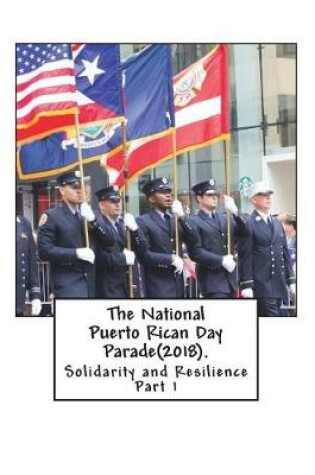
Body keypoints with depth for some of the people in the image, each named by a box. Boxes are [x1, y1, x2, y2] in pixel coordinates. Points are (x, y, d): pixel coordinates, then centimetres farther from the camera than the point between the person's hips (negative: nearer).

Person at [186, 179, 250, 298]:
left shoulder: (225, 219, 16)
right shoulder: (194, 222, -4)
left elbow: (245, 233, 4)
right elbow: (195, 252, -13)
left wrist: (235, 212, -9)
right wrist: (221, 260, -15)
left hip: (229, 278, 7)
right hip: (212, 279, -7)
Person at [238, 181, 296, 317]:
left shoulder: (277, 224, 18)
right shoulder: (249, 224, -6)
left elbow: (285, 254, 20)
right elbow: (245, 257, -11)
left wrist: (291, 280, 14)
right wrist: (247, 285, -16)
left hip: (279, 286, 7)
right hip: (261, 286, -7)